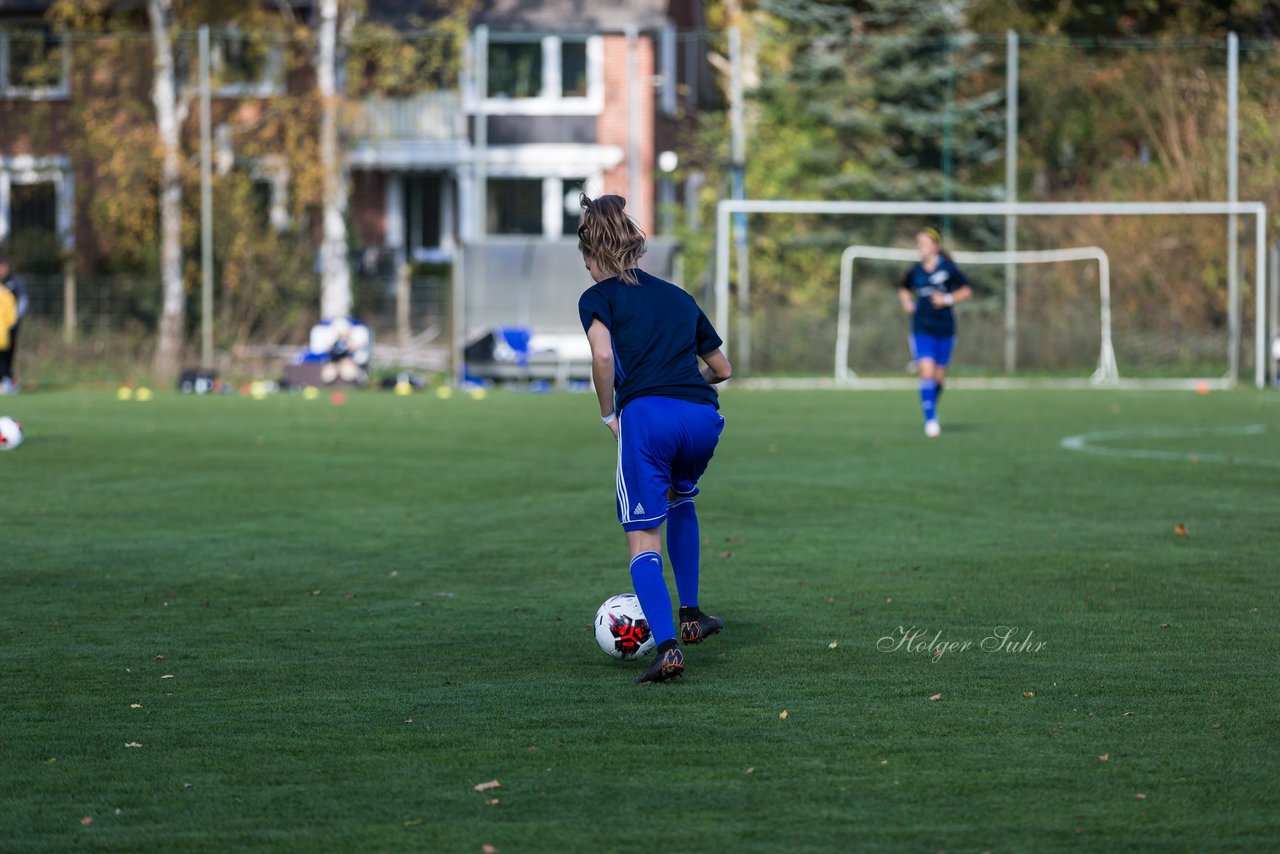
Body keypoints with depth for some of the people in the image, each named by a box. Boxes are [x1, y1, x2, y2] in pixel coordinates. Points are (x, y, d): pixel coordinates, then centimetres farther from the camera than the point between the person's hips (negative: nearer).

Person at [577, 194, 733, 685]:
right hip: (704, 416, 5)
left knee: (643, 541, 1)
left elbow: (603, 354, -9)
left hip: (646, 416, -5)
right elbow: (722, 368, 30)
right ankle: (690, 616, 32)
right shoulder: (678, 296, 25)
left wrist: (609, 414, 3)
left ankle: (667, 647, -18)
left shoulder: (598, 298, 11)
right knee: (680, 501, 34)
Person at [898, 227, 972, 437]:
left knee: (939, 376, 9)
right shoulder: (915, 270, 2)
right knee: (926, 372, -15)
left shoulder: (948, 268, -5)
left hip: (944, 327, 0)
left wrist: (948, 299, -13)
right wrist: (907, 303, 2)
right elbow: (904, 290, 22)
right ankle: (930, 420, -12)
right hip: (922, 329, 0)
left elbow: (967, 290, 2)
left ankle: (933, 407, 36)